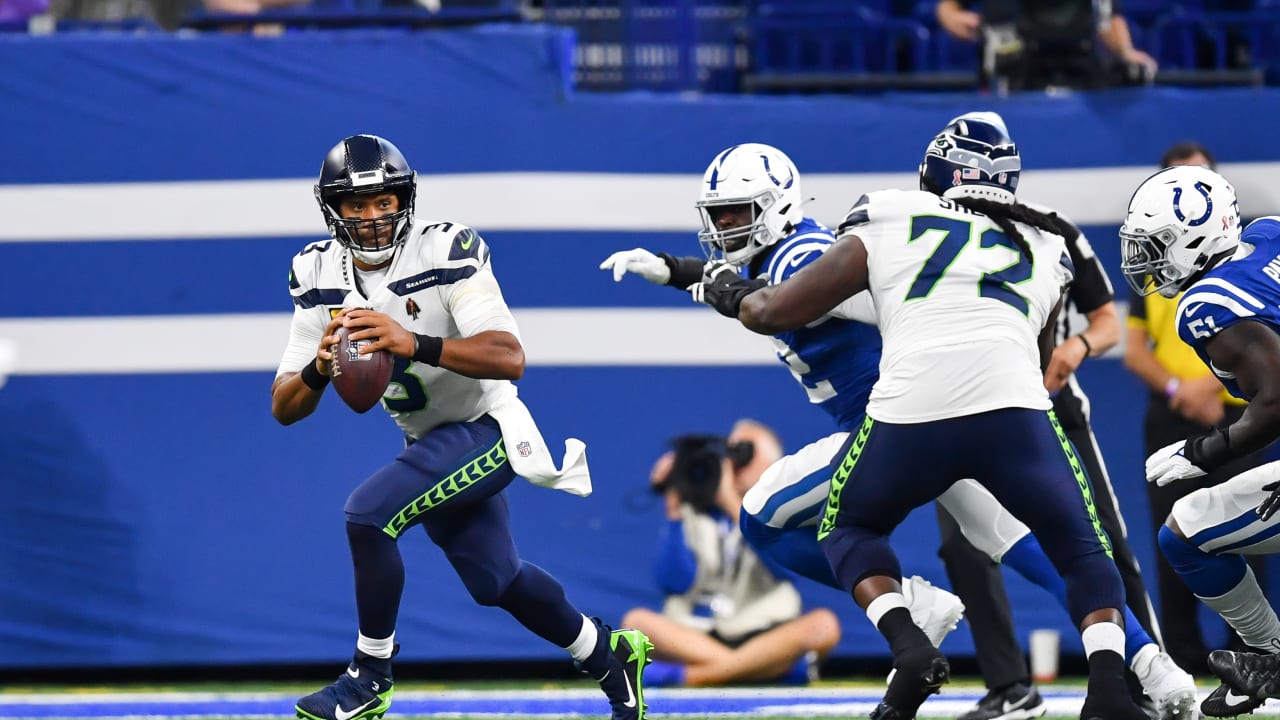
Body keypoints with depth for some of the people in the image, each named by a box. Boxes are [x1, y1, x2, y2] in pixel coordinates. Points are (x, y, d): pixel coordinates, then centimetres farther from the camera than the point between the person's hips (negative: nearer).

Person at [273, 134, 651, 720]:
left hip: (486, 429, -7)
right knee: (495, 580, 20)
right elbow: (284, 409, -9)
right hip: (430, 442, 7)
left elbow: (509, 359, -35)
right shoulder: (320, 277, -7)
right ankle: (611, 656, 44)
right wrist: (318, 370, -33)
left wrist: (415, 344, -49)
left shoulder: (446, 251, -24)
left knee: (368, 513, -25)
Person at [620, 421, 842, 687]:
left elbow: (783, 566, -14)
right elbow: (674, 582, -4)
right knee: (637, 621, -25)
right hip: (694, 637, 1)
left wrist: (732, 503, -17)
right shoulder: (694, 512, 9)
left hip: (764, 639, -1)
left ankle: (686, 675, -32)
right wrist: (674, 509, -8)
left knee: (824, 625, -29)